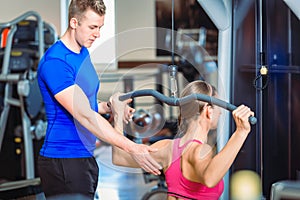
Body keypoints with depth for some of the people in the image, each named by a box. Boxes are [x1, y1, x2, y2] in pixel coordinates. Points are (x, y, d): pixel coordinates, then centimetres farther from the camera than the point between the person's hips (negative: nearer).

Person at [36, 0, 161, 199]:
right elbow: (84, 116, -25)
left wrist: (110, 107, 3)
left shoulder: (84, 53, 11)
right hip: (63, 161, -9)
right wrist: (132, 148, -28)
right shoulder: (55, 61, -18)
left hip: (86, 158, 9)